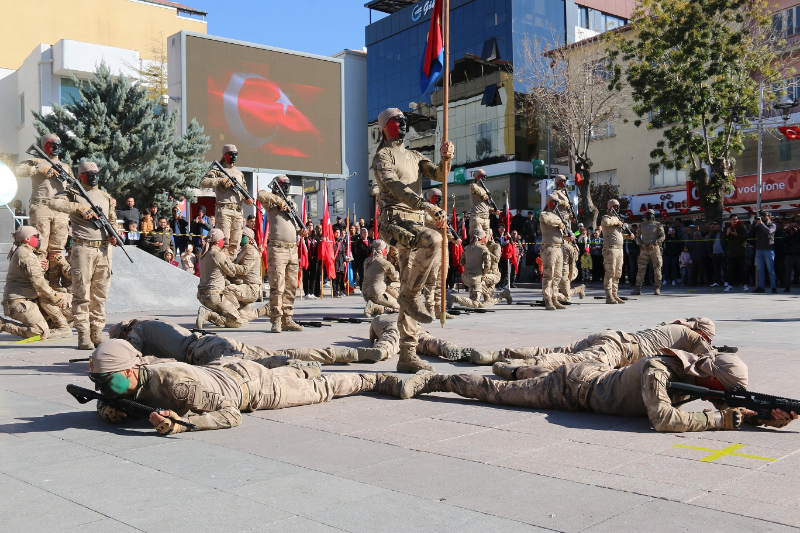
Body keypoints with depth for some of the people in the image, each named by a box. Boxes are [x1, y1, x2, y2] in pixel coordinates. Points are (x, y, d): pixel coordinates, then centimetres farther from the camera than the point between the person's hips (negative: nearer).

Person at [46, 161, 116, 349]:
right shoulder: (74, 194, 3)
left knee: (100, 294, 7)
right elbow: (53, 203, -14)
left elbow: (113, 221, 25)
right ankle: (83, 335, -1)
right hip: (83, 249, -4)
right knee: (82, 294, -4)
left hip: (104, 250, 5)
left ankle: (97, 332, 13)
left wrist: (114, 234, 5)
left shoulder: (107, 198, 18)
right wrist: (80, 207, -18)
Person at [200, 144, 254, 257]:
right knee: (223, 240, -11)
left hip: (238, 211, 6)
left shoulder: (239, 173, 23)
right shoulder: (217, 170, 3)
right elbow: (203, 182, -10)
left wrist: (247, 199, 4)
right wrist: (221, 180, -17)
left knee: (235, 242, 7)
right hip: (224, 210, -6)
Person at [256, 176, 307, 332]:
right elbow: (261, 194, -19)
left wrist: (300, 231, 7)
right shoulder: (271, 202, 2)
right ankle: (276, 321, -4)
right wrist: (280, 201, -12)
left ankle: (287, 320, 15)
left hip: (293, 249, 7)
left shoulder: (293, 204, 21)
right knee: (277, 286, -8)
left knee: (291, 287, 8)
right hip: (277, 249, -7)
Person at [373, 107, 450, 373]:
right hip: (395, 221, -7)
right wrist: (428, 206, -29)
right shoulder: (383, 156, 1)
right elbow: (395, 187, -17)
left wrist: (446, 159, -14)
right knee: (433, 241, -35)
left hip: (416, 223, 7)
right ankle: (411, 295, -19)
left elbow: (438, 174, 9)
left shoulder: (415, 156, 24)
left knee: (409, 293, 4)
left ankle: (407, 355, 5)